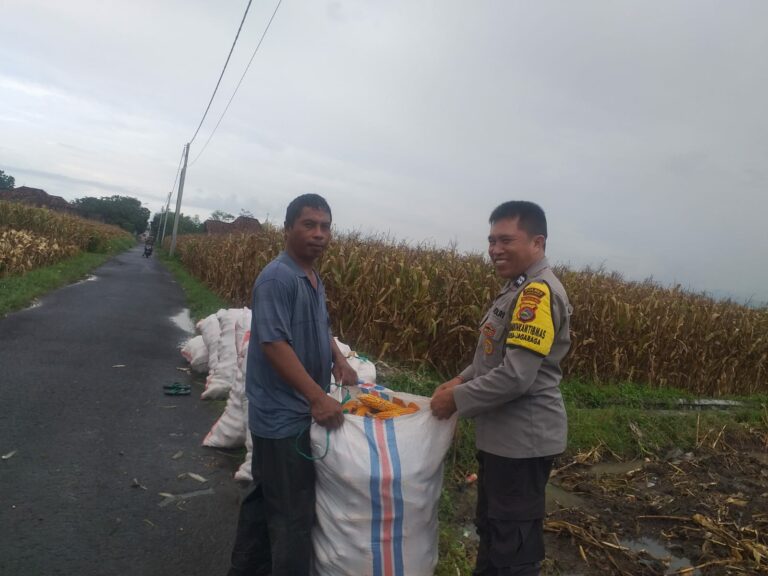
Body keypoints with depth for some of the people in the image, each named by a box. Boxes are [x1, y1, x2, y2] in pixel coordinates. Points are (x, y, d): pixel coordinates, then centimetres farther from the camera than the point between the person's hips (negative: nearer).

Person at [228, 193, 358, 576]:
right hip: (283, 416, -10)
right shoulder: (277, 278, -20)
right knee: (293, 513, 1)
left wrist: (339, 360, 5)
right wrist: (318, 397, -28)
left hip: (297, 411, 10)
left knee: (265, 500, 23)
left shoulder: (314, 279, 10)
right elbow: (273, 344, -26)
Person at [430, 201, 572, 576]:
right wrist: (461, 380, 5)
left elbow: (516, 375, -28)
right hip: (503, 434, 10)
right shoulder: (520, 287, 8)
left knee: (514, 542, 8)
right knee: (491, 528, 26)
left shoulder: (539, 292, -23)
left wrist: (456, 399, -17)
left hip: (523, 438, -10)